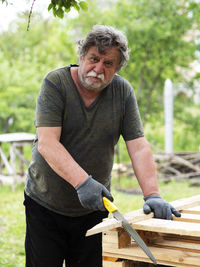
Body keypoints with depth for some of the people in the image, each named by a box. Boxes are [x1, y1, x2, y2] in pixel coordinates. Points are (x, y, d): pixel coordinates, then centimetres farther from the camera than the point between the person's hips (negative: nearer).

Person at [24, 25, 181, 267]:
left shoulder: (123, 92, -2)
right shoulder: (55, 83, -11)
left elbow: (138, 147, -7)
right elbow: (46, 143, -22)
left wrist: (152, 195, -21)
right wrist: (82, 181, -35)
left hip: (93, 209, 2)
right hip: (44, 204, -2)